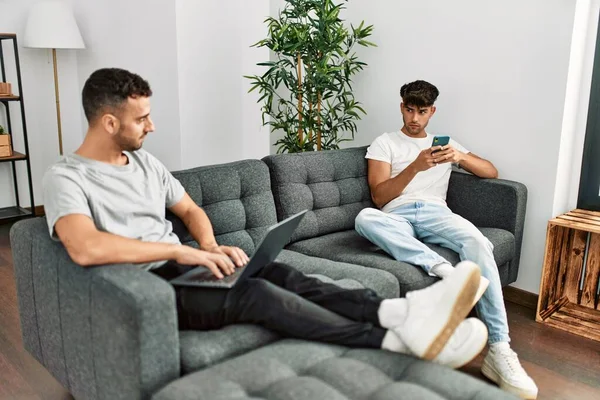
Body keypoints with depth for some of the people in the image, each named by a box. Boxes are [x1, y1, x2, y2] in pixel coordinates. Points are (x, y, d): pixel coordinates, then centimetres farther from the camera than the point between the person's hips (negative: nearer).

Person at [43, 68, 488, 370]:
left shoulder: (146, 162, 12)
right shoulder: (66, 177, -13)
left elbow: (191, 210, 17)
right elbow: (86, 249, -31)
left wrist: (210, 249, -5)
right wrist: (180, 250, -28)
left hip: (179, 268, 7)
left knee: (276, 272, -17)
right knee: (255, 294, -29)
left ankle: (400, 312, -31)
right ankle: (399, 338, -34)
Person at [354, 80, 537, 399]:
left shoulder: (445, 142, 28)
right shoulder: (384, 143, 18)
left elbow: (492, 172, 20)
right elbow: (379, 197, 4)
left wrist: (460, 156, -1)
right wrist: (415, 167, -10)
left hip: (435, 212, 2)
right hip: (396, 217, -1)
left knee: (477, 242, -33)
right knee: (365, 217, -38)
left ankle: (498, 350, -34)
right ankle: (444, 270, -46)